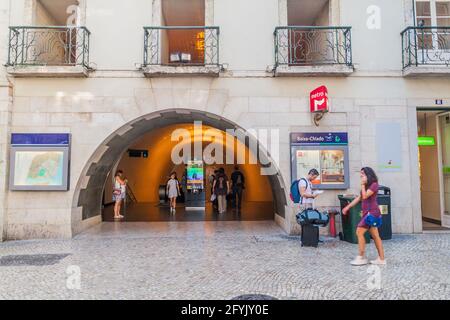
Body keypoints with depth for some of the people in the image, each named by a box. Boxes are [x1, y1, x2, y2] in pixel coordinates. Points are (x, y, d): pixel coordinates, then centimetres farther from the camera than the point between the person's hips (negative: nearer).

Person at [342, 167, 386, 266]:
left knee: (359, 232, -9)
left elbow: (365, 196, -20)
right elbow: (358, 198, 20)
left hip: (371, 212, -9)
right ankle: (381, 259, 13)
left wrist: (363, 185, -10)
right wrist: (347, 207, 19)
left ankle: (361, 258, -2)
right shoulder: (367, 186, 18)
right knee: (375, 235, 9)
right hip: (368, 213, 9)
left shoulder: (374, 184, -10)